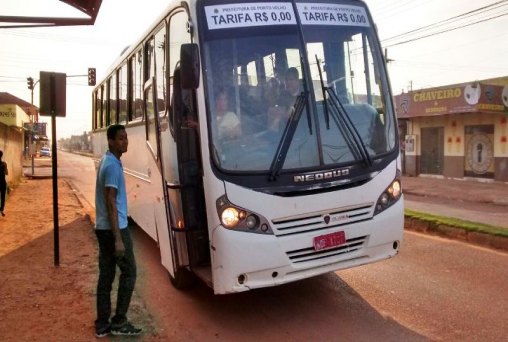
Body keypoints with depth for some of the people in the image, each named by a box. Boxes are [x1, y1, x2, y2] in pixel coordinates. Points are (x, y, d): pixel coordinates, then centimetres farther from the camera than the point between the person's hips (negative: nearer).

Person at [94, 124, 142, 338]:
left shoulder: (107, 162, 14)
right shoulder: (113, 166, -17)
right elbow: (111, 203, -21)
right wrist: (118, 238, -22)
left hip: (102, 228, 9)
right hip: (113, 228, -9)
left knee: (106, 275, 11)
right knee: (129, 272, 1)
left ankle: (102, 324, 17)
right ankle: (118, 322, 8)